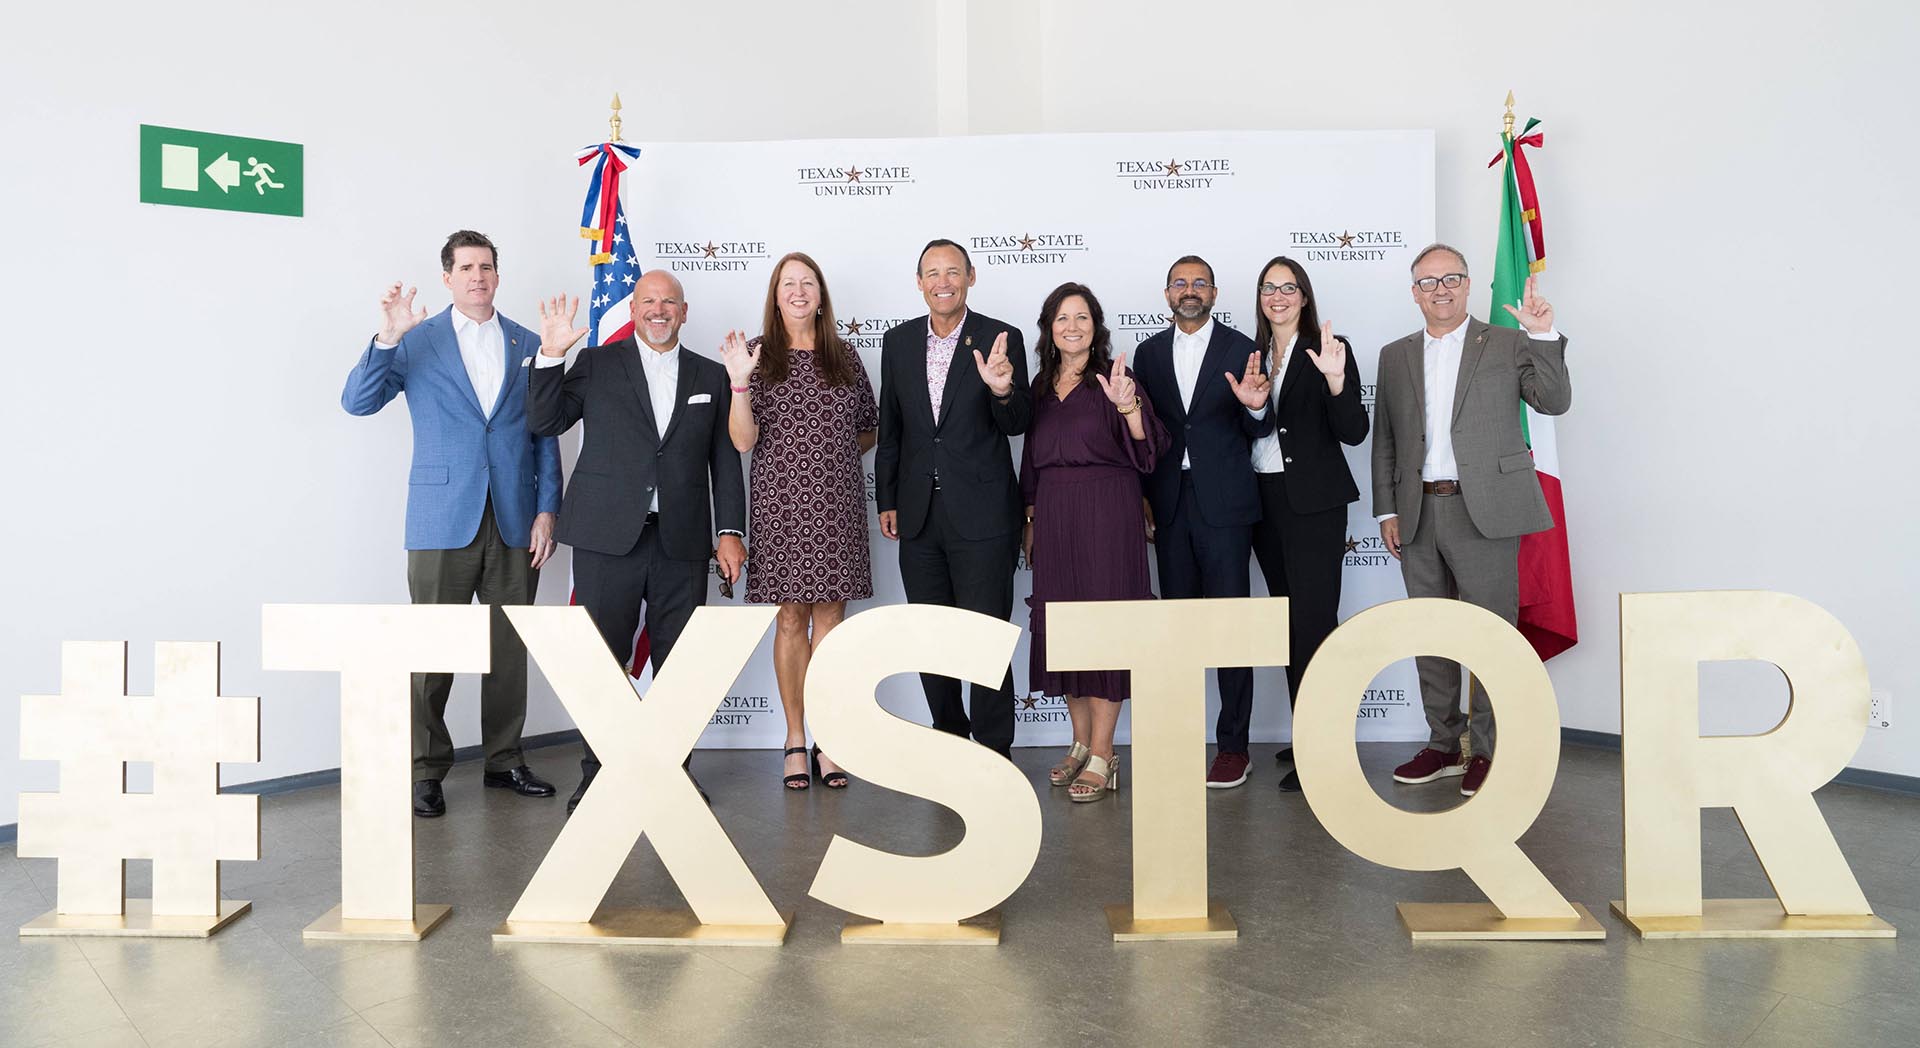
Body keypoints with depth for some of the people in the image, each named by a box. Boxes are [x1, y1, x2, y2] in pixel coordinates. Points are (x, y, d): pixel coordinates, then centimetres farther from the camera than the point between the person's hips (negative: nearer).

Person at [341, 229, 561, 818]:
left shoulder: (528, 345, 11)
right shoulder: (417, 341, 5)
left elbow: (545, 437, 10)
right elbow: (357, 402, -4)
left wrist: (546, 511, 2)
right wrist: (387, 339, -18)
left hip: (515, 521, 3)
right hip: (443, 519, -2)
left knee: (509, 646, 9)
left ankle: (504, 760, 21)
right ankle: (426, 771, 10)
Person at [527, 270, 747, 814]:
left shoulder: (710, 376, 12)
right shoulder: (596, 364, 8)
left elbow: (724, 460, 11)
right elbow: (544, 422, 2)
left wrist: (729, 531, 4)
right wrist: (551, 356, -9)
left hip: (682, 543, 2)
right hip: (608, 538, -1)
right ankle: (597, 773, 14)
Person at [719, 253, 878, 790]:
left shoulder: (844, 356, 9)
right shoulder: (760, 355, 2)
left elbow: (869, 430, 19)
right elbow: (743, 441, -5)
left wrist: (832, 456, 6)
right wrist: (739, 383, -17)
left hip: (837, 504, 2)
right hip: (782, 503, -2)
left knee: (831, 614, 3)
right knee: (791, 618, 2)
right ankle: (795, 741, 11)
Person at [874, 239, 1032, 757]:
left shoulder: (1001, 340, -5)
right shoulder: (898, 341, 7)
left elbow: (1017, 425, -8)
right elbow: (890, 427, 12)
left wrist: (1003, 390, -28)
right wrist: (886, 500, 11)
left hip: (982, 515, -4)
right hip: (919, 516, 5)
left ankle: (994, 751, 14)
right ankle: (949, 739, 30)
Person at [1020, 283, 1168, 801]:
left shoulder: (1112, 377, -3)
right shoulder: (1042, 386, 13)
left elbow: (1146, 447, -14)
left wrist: (1127, 405, -31)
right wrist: (1030, 520, 15)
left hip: (1106, 511, -6)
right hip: (1053, 514, 6)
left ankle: (1103, 755, 1)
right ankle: (1081, 744, 21)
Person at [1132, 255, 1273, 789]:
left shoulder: (1241, 349, 1)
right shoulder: (1150, 352, 10)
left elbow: (1258, 432, 0)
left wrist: (1255, 407, -23)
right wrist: (1143, 496, 5)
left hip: (1224, 504, -3)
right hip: (1169, 505, 3)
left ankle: (1232, 746, 6)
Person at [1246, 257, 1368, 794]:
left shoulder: (1329, 350, -4)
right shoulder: (1252, 354, 11)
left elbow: (1353, 432, -12)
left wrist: (1336, 380, -26)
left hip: (1313, 502, -6)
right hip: (1265, 501, 6)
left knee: (1314, 618, -9)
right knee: (1289, 621, 12)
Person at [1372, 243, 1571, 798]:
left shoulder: (1507, 345, 5)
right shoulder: (1395, 356, 14)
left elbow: (1554, 401, -3)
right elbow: (1384, 439, 13)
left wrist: (1544, 336, -14)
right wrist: (1387, 511, 7)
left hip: (1483, 511, -4)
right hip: (1418, 516, 4)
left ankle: (1490, 751, 10)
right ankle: (1443, 746, 22)